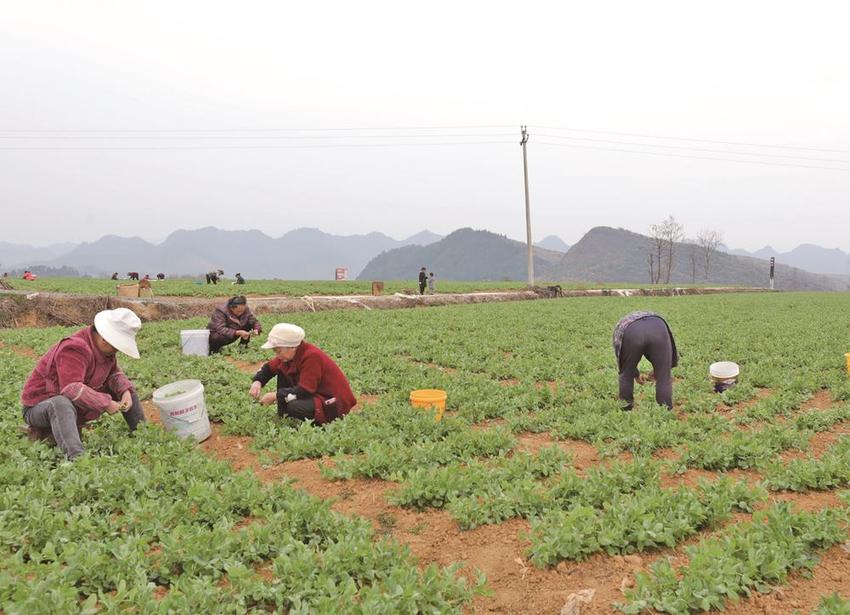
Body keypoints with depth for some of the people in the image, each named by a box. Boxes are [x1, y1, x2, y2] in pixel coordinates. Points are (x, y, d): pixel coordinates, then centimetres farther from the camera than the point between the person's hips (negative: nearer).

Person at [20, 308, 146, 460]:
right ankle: (76, 457, -62)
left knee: (126, 388, 3)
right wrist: (106, 403, -36)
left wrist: (125, 390, -15)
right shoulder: (74, 349, -30)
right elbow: (71, 388, -40)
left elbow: (114, 374, 7)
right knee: (62, 403, -45)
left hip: (77, 408, 9)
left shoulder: (104, 348, -1)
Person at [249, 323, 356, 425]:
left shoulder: (311, 356, -26)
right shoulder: (290, 354, 0)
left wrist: (275, 396, -22)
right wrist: (257, 382, -8)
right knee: (282, 372, 6)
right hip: (315, 393, 9)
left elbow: (304, 391, -29)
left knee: (294, 407, -33)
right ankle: (283, 418, 6)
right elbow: (269, 368, 12)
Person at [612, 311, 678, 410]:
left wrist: (636, 375, 51)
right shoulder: (656, 320, 43)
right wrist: (656, 370, 51)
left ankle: (626, 408, 30)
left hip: (632, 333, -1)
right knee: (664, 376, 12)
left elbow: (619, 356, 38)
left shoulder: (620, 327, 38)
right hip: (658, 328, 1)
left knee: (626, 373, 21)